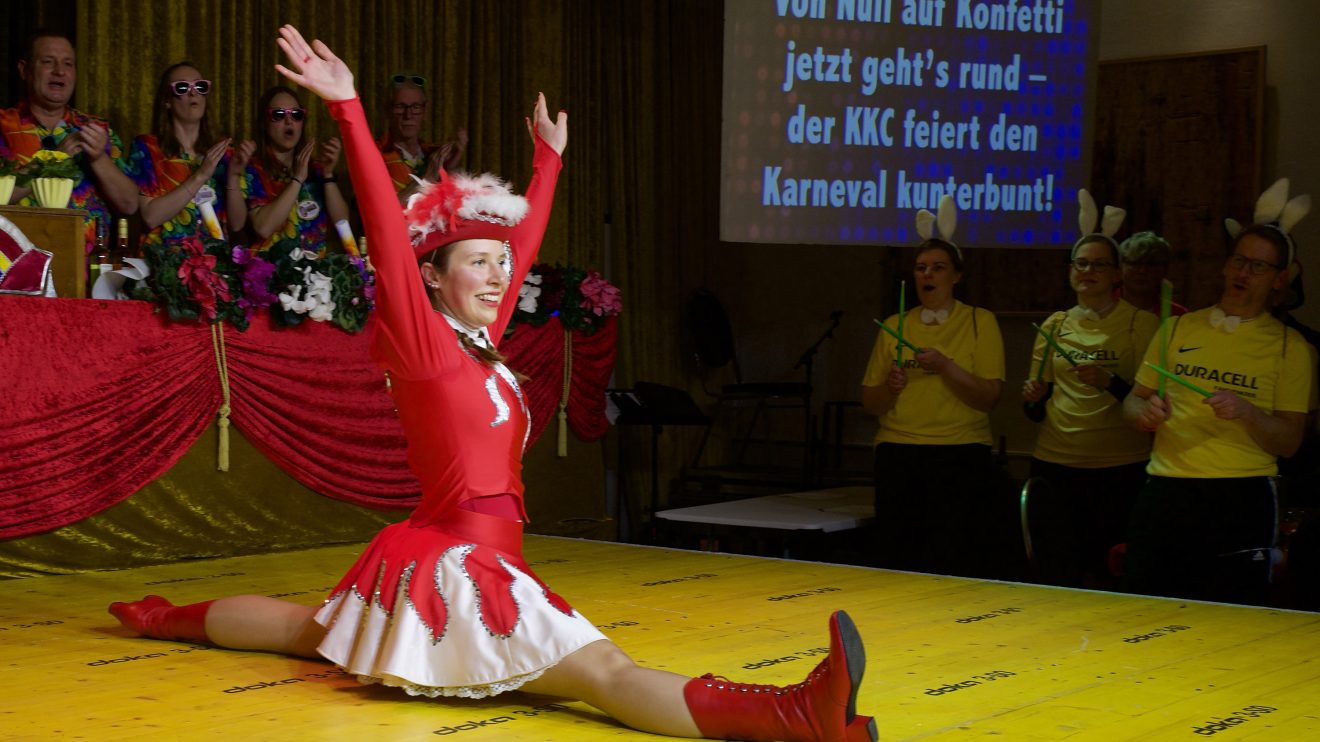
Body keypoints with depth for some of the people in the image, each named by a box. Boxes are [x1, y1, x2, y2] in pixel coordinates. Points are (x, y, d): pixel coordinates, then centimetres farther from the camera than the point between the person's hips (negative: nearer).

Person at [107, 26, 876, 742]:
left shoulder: (481, 341, 11)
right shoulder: (424, 341, -10)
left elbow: (526, 237, 24)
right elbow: (388, 231, -20)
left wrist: (549, 158, 35)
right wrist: (348, 108, -26)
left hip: (451, 555, 11)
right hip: (459, 560, -11)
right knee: (605, 671, -31)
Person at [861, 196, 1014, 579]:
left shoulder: (979, 322, 4)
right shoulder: (894, 326, 13)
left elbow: (988, 397, -6)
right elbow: (870, 404, 11)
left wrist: (945, 366, -17)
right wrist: (891, 387, -9)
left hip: (961, 458, -3)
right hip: (897, 457, 3)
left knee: (954, 568, -7)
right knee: (898, 566, 1)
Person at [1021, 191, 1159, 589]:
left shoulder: (1142, 323, 0)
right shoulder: (1055, 325, 12)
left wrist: (1110, 382, -20)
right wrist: (1033, 398, -5)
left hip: (1121, 466, -3)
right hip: (1055, 463, 3)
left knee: (1112, 575, 0)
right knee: (1056, 577, 4)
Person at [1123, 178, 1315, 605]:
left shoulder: (1288, 346, 4)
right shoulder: (1178, 328, 13)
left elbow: (1289, 443, 0)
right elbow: (1134, 399, 18)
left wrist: (1246, 412, -19)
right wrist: (1144, 411, -5)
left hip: (1241, 500, -3)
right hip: (1165, 492, 3)